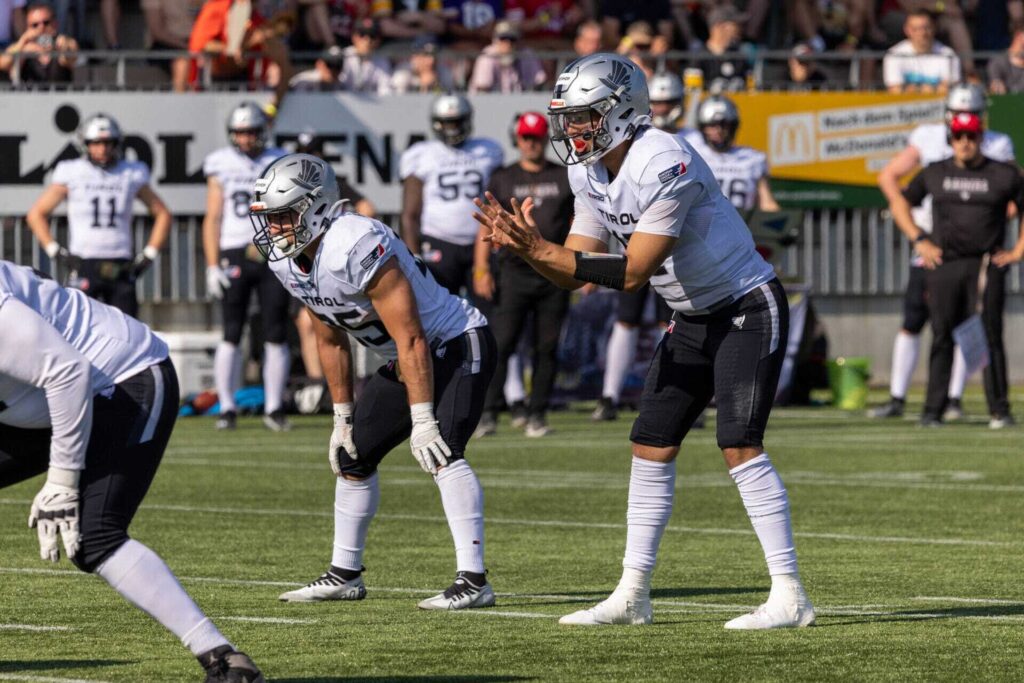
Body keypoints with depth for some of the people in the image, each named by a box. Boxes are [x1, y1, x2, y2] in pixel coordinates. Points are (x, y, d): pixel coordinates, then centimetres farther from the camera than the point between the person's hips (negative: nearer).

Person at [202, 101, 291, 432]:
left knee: (276, 335, 0)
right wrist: (212, 266, -2)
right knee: (232, 334, -4)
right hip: (234, 256, -1)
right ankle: (227, 407, 0)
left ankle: (274, 408, 6)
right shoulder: (221, 166, 6)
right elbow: (213, 219, 5)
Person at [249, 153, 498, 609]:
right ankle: (344, 575, 24)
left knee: (441, 452, -26)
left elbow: (411, 339, -30)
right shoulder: (287, 263, -2)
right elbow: (332, 342, 12)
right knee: (353, 455, 11)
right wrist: (343, 418, 14)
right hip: (402, 362, 10)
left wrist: (422, 421, -30)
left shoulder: (355, 248, -31)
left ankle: (473, 582, -29)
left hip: (455, 346, -10)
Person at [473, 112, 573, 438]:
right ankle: (489, 413, -8)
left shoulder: (565, 178, 9)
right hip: (514, 273, -1)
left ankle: (537, 414, 8)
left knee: (546, 348, 2)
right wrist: (481, 269, -4)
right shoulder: (503, 179, 7)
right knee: (501, 344, -9)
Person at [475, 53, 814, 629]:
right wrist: (527, 246, -17)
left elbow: (632, 272, -27)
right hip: (695, 318, 9)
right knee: (652, 445, 6)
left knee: (740, 445, -17)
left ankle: (790, 597, -15)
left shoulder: (663, 165, -27)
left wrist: (543, 251, -28)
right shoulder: (592, 175, 1)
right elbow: (575, 274, 1)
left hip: (750, 308, -9)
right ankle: (633, 594, 12)